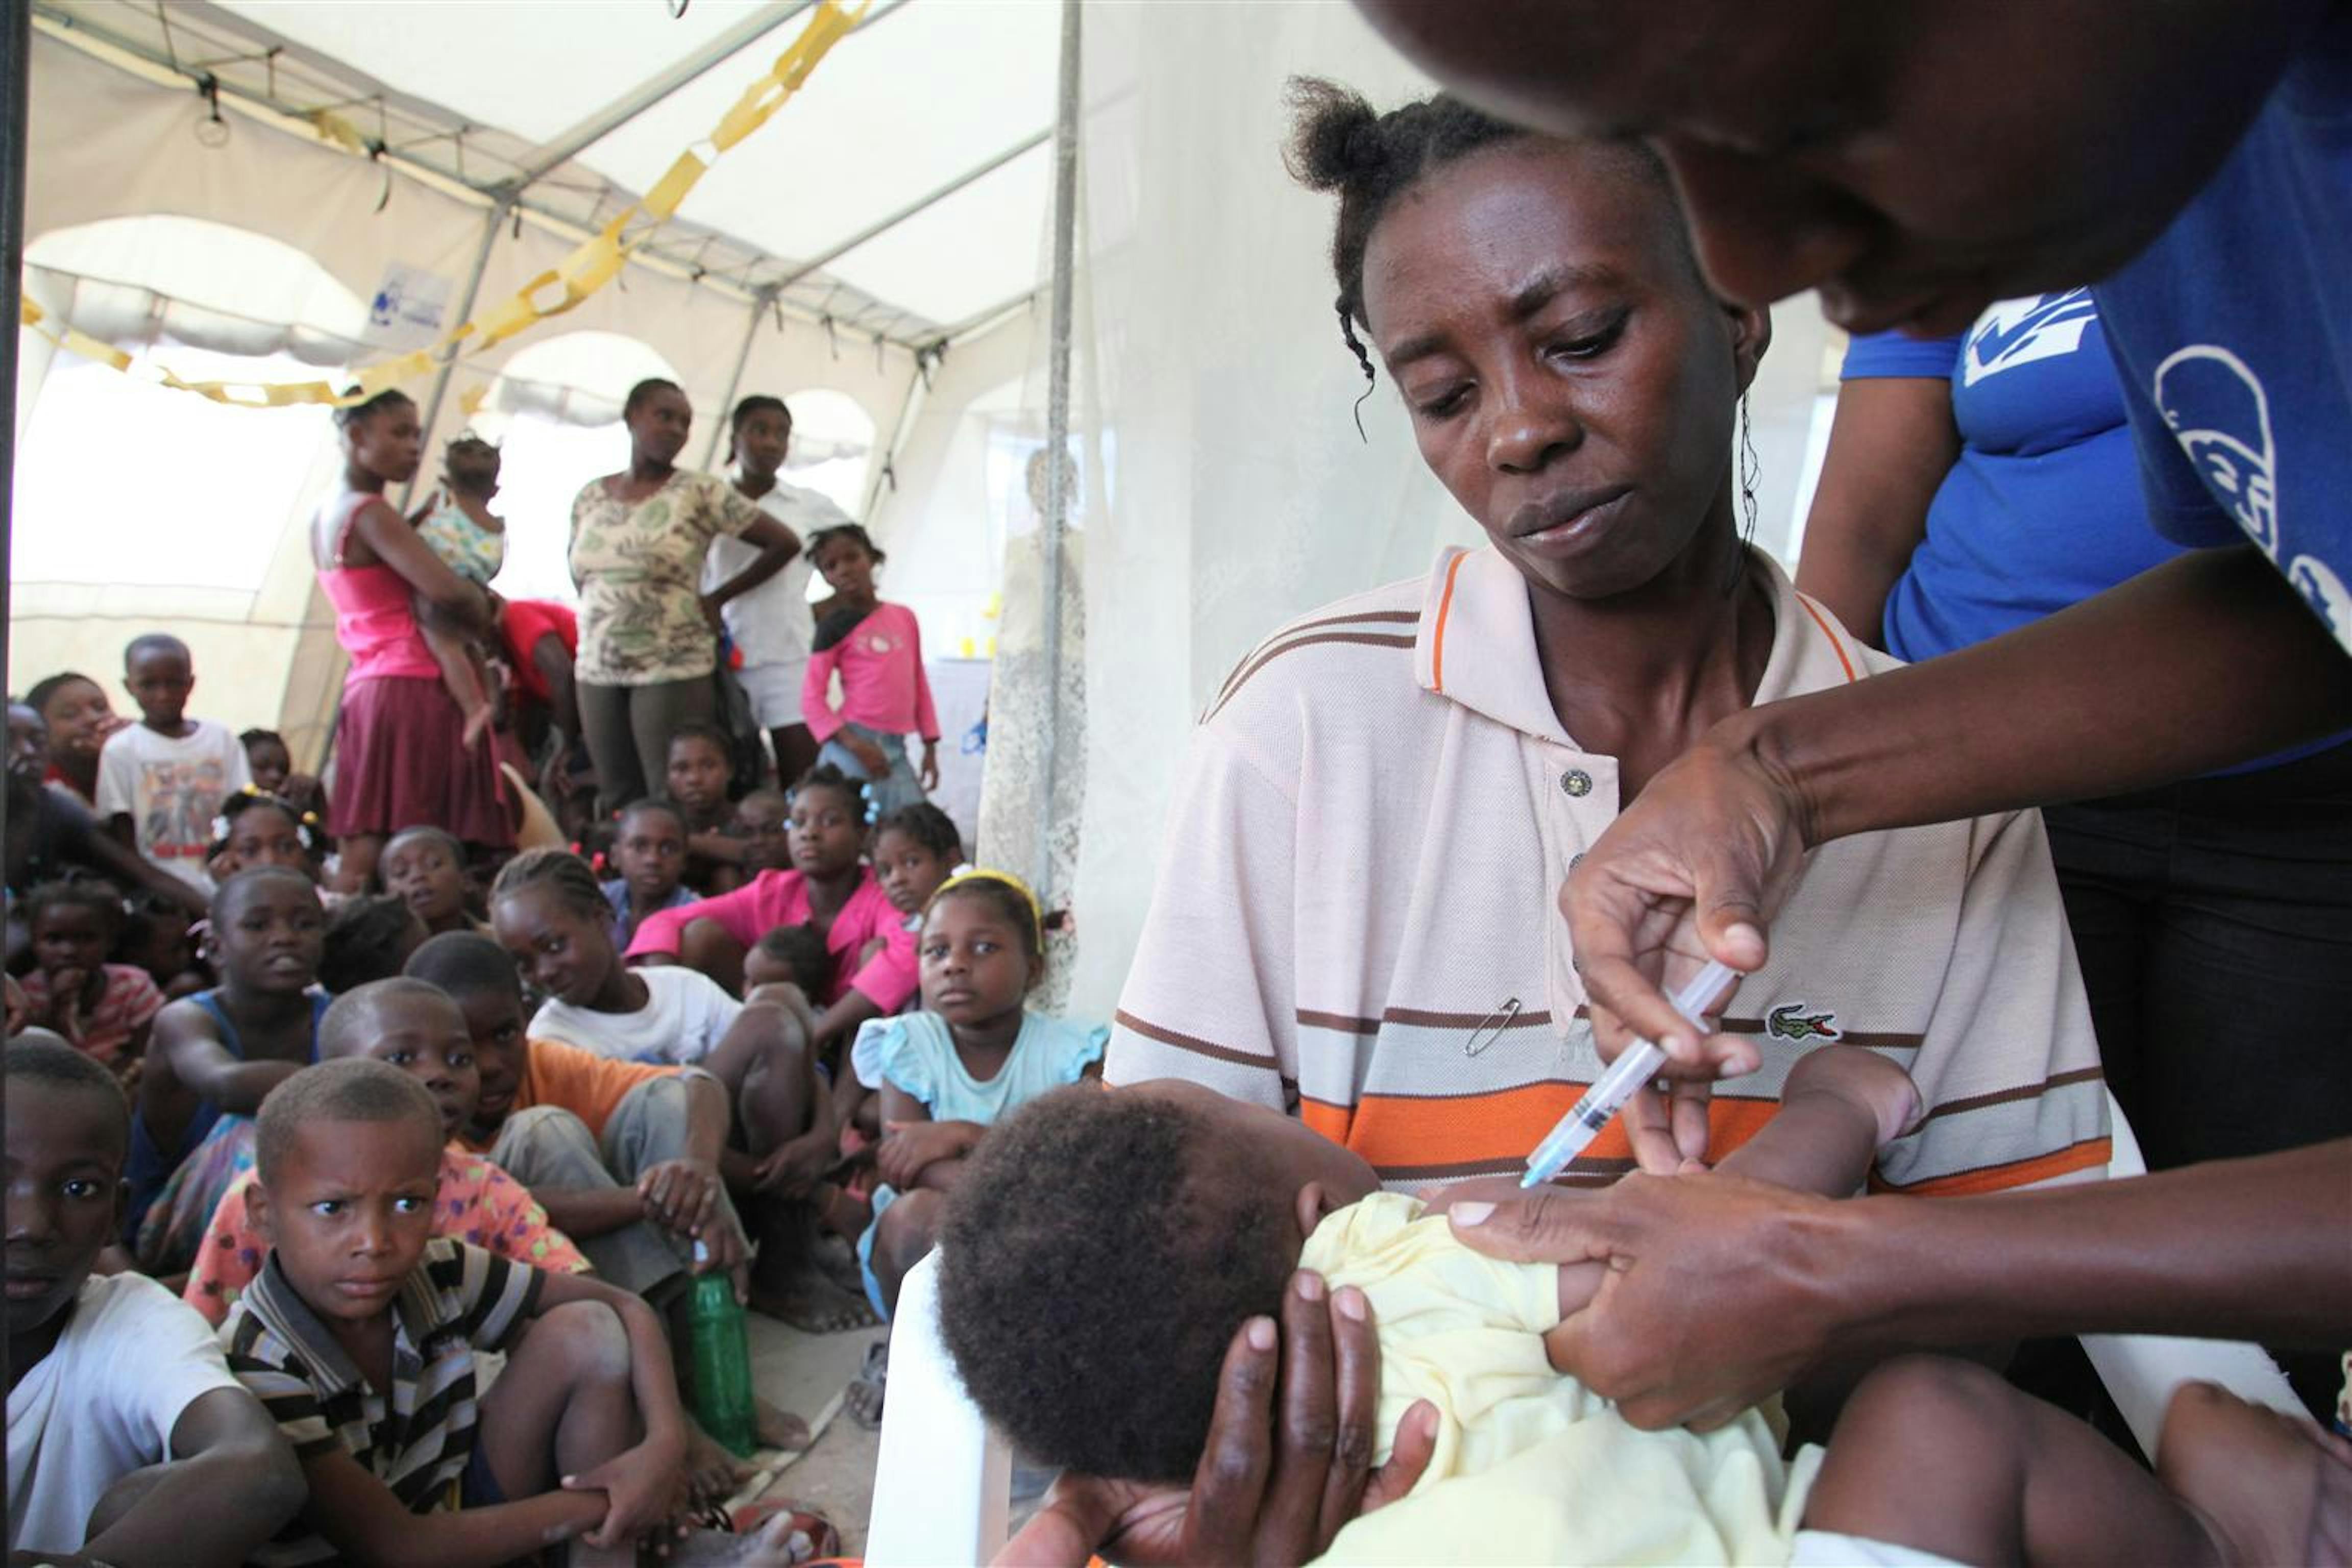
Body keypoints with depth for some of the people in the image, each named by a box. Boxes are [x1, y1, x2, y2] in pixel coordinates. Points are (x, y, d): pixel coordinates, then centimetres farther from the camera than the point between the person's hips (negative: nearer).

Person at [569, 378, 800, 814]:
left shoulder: (701, 492, -4)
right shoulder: (590, 497, 10)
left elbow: (784, 543, -3)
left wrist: (716, 599, 0)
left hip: (674, 669, -4)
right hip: (597, 670, 5)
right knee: (616, 800, 8)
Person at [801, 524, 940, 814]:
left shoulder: (905, 617, 11)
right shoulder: (835, 626, -2)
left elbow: (919, 683, 17)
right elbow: (811, 698, -6)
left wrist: (930, 746, 13)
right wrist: (855, 745, -16)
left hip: (895, 748, 5)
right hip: (852, 747, -5)